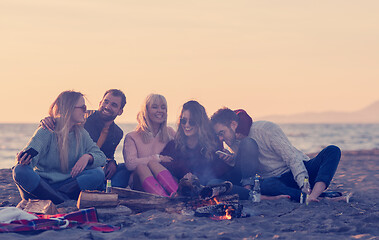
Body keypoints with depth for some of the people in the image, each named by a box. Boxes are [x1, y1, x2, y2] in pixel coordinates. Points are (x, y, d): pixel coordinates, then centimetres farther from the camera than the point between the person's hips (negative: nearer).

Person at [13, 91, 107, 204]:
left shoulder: (81, 133, 9)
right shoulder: (46, 131, -5)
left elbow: (101, 156, 4)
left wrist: (87, 157, -19)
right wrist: (27, 157, -44)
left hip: (67, 183, 3)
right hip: (42, 182, -3)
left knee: (98, 173, -21)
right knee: (20, 171, -32)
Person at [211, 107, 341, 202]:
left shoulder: (266, 128, -11)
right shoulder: (235, 145, 7)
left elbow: (292, 158, -17)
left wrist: (304, 184, -29)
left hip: (302, 170, -2)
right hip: (278, 181, 2)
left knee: (333, 151, -27)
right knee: (267, 185, -35)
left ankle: (314, 193, -48)